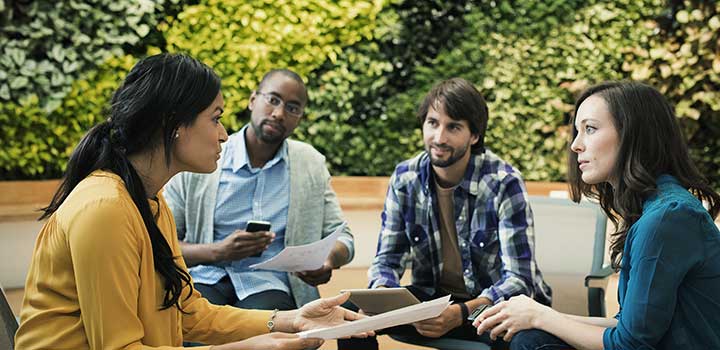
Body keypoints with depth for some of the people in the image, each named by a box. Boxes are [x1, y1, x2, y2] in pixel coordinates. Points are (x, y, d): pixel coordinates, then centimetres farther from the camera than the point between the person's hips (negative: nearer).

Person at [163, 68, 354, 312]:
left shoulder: (312, 164, 11)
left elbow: (341, 237, 14)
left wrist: (329, 260, -11)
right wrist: (218, 251, -17)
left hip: (269, 284, 1)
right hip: (205, 278, -1)